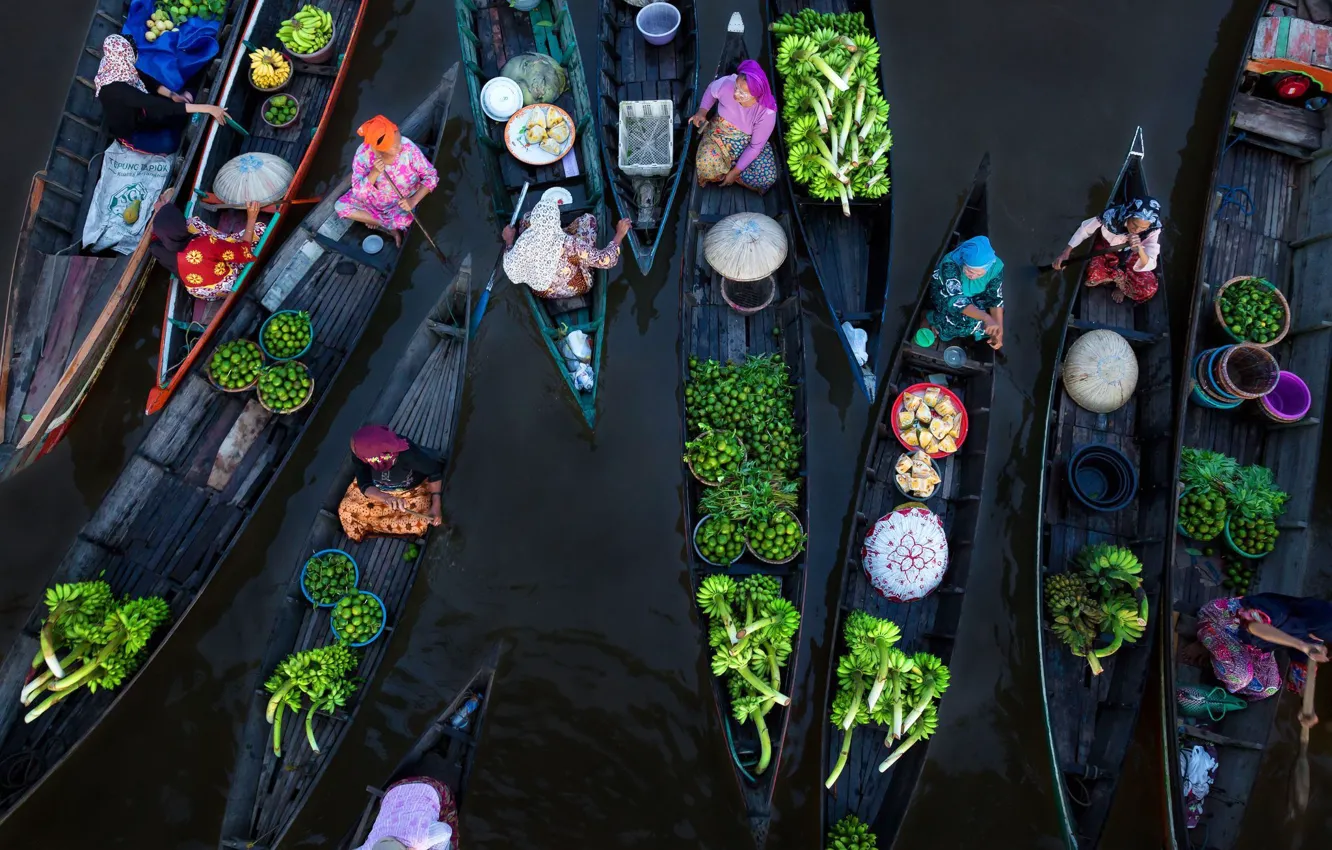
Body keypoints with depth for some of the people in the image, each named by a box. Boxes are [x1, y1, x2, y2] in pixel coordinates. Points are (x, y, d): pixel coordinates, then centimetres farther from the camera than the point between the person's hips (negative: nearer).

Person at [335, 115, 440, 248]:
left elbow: (431, 176, -20)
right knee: (341, 206, -13)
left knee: (403, 219, -34)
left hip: (402, 202, -3)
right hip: (374, 198, 3)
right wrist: (374, 173, -40)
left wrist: (413, 201, -34)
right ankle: (390, 228, -8)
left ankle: (375, 221, 2)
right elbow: (358, 192, -22)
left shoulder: (408, 147, -29)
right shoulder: (364, 153, -25)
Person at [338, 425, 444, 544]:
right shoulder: (359, 457, -32)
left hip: (412, 491, -2)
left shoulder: (407, 453, -41)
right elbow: (365, 486, -29)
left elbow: (435, 470, -26)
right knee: (346, 510, -12)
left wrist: (436, 505, -31)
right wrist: (387, 498, -50)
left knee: (421, 522, -23)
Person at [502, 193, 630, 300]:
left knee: (527, 218, 9)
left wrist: (509, 240, 5)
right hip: (574, 289, -2)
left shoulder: (524, 240, -31)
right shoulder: (570, 244, -40)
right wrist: (620, 234, -17)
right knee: (588, 218, 6)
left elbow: (510, 267, -11)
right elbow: (607, 260, -31)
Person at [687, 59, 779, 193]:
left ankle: (726, 165, 1)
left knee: (767, 178, -21)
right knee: (706, 165, -33)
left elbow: (756, 146, -20)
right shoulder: (727, 83, -27)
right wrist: (702, 111, -15)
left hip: (748, 143, 0)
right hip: (720, 134, 0)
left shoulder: (767, 112, -31)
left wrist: (735, 172, -18)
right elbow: (711, 90, -1)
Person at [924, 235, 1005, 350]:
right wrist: (986, 318, -59)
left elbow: (995, 299, -16)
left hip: (973, 297, 5)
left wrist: (999, 330, -27)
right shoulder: (950, 264, -40)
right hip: (944, 293, -5)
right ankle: (929, 317, -4)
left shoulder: (996, 266, -27)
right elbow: (955, 299, -46)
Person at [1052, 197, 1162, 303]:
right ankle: (1119, 278, 4)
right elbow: (1085, 228, -18)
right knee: (1093, 276, -32)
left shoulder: (1153, 231, -32)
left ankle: (1121, 284, 11)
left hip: (1131, 256, 0)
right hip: (1106, 248, 0)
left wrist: (1139, 249, -58)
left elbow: (1148, 266, -37)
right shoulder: (1113, 215, -35)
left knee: (1148, 288, -23)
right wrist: (1066, 253, -21)